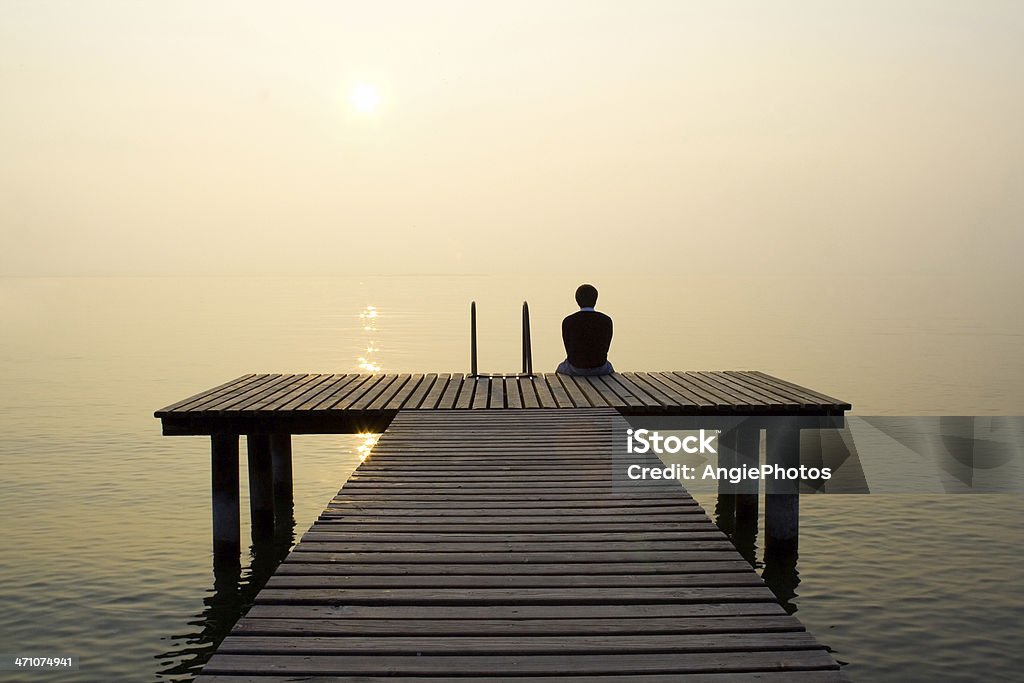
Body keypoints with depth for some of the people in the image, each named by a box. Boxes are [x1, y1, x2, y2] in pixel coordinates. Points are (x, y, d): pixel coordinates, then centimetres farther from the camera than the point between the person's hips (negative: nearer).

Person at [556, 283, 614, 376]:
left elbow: (569, 350, -2)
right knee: (609, 367, 38)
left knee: (561, 368, 35)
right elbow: (605, 348, 2)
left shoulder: (568, 322, -11)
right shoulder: (606, 321, -7)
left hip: (576, 368, -1)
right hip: (599, 369, 1)